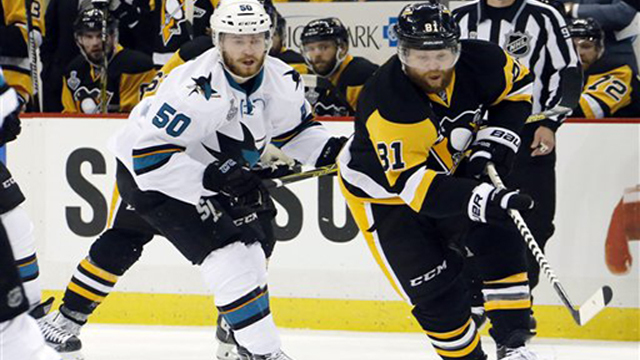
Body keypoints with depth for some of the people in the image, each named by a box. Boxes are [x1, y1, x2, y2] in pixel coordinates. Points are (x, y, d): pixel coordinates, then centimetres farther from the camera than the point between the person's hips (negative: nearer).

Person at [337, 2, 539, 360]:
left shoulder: (480, 61, -21)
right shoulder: (386, 102, -38)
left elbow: (518, 84, 3)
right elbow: (413, 183, -41)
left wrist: (496, 139, -12)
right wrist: (484, 199, -51)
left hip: (450, 171, 5)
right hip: (385, 193, -5)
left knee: (500, 240, -13)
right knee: (436, 289, -8)